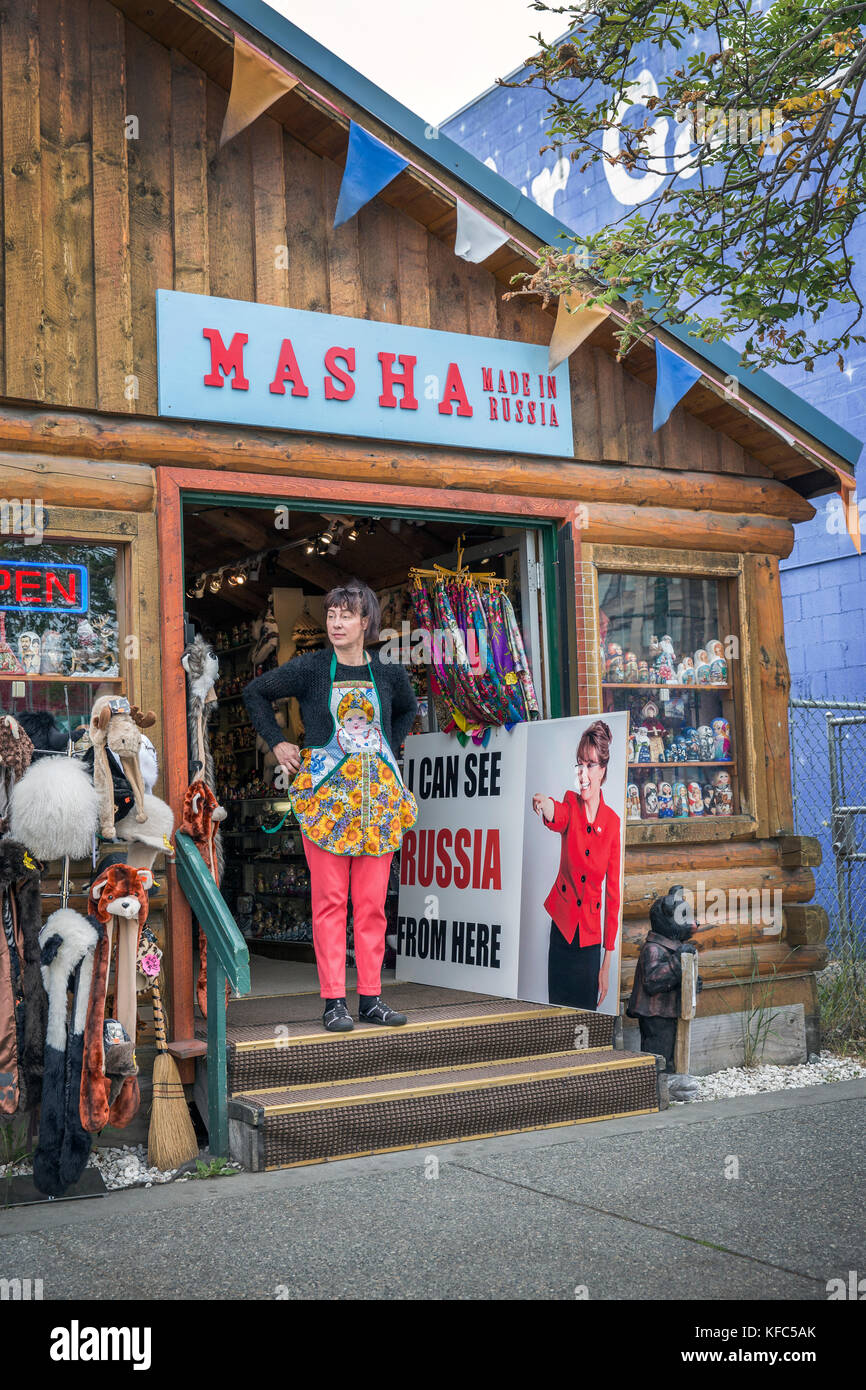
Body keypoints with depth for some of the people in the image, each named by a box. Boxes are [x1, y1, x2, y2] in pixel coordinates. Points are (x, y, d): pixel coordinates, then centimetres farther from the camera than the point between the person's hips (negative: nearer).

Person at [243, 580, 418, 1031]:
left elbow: (408, 709, 29)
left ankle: (370, 998, 10)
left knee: (372, 901, 3)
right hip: (326, 790, -2)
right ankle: (333, 1000, 1)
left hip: (378, 793, 3)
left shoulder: (389, 673, 8)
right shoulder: (310, 668, 1)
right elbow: (255, 693, 12)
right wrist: (277, 743, 5)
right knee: (329, 899, -4)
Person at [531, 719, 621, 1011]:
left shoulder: (612, 822, 0)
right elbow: (558, 818, -27)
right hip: (562, 925, -1)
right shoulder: (570, 805, -1)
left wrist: (607, 963, 1)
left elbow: (613, 893, 2)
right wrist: (546, 806, -54)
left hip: (591, 936, 1)